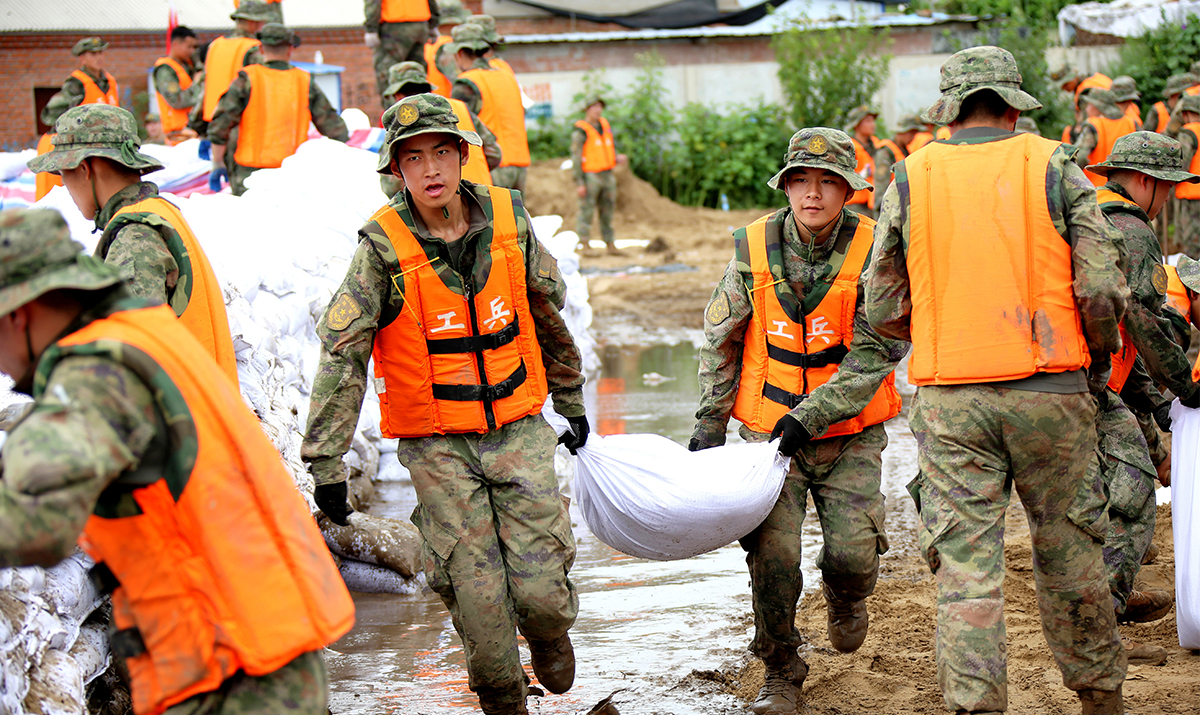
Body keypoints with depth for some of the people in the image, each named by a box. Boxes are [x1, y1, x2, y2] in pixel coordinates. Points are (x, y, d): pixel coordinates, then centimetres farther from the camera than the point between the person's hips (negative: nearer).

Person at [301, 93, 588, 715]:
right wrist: (326, 463, -16)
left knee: (541, 588, -4)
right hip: (436, 444, -2)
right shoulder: (383, 248, -12)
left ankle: (550, 633, 33)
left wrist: (571, 401, 23)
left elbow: (550, 317, 14)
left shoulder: (509, 221, -2)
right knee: (477, 598, -4)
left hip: (518, 429, 2)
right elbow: (341, 355, -13)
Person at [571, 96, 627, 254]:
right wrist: (579, 183, -16)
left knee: (608, 211, 10)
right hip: (589, 176, -7)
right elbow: (575, 157, -10)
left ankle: (610, 245, 15)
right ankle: (584, 245, -5)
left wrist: (617, 158, 1)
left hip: (607, 175, 7)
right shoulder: (581, 131, -8)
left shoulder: (605, 125, 14)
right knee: (586, 211, -7)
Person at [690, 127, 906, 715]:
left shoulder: (872, 253, -11)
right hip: (768, 431, 1)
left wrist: (810, 417, -22)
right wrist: (709, 422, 5)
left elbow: (874, 356, -14)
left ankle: (844, 598, 29)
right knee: (772, 553, -9)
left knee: (854, 552, -9)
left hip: (849, 432, -1)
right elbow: (720, 340, 7)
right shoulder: (754, 248, -5)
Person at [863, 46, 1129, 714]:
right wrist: (1100, 356, 13)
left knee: (965, 566, 2)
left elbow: (883, 310, 6)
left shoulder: (911, 179, 4)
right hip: (1047, 391, 0)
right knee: (1070, 554, 14)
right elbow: (1102, 286, -6)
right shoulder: (1055, 166, 0)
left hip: (950, 401, 0)